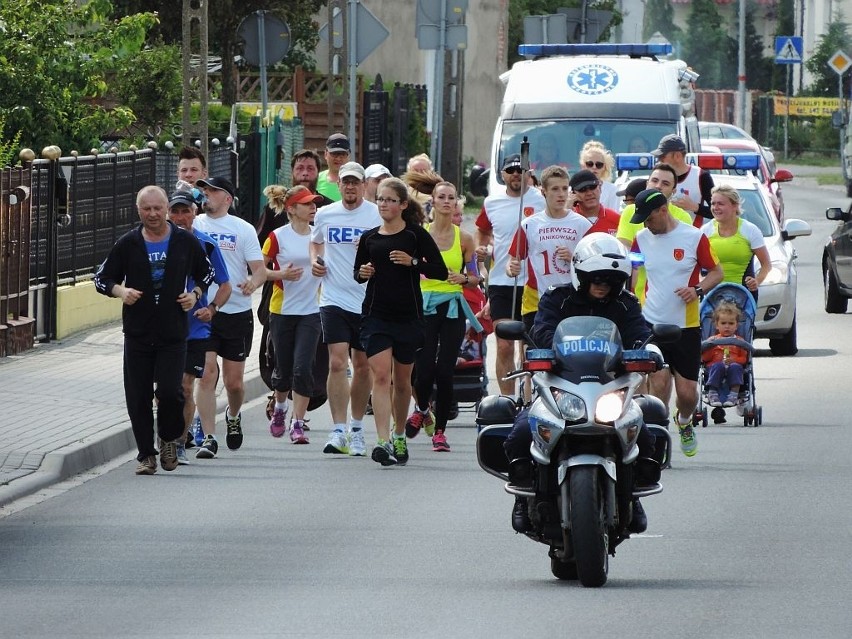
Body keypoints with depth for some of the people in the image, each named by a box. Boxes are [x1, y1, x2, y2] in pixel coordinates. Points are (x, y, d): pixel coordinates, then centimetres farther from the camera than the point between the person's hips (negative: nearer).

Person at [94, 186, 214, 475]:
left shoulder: (186, 242, 3)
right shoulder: (128, 244, 1)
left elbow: (207, 273, 18)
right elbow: (102, 278, 8)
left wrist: (195, 294, -1)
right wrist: (120, 291, -12)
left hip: (173, 333, -1)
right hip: (137, 333, 1)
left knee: (170, 392, -13)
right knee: (138, 398, 0)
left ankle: (169, 440, 15)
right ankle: (146, 455, 13)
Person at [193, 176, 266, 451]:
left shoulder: (243, 229, 2)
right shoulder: (193, 225, 5)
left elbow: (260, 269, -1)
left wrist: (253, 283, -24)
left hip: (237, 313, 0)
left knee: (234, 382, 6)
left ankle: (233, 417, 37)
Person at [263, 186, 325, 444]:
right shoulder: (278, 237, -3)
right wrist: (282, 274, -16)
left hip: (311, 311, 1)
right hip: (282, 309, -1)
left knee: (303, 367, -11)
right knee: (284, 367, 9)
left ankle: (298, 424, -7)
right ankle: (280, 407, 39)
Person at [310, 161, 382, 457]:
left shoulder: (378, 216, -2)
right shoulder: (325, 215, 6)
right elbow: (316, 242, 25)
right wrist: (315, 261, 5)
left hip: (368, 300, 0)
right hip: (334, 298, 0)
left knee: (363, 366, 9)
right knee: (337, 363, -12)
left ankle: (357, 429, 24)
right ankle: (338, 431, -14)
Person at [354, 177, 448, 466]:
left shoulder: (416, 235, -2)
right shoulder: (369, 238, 6)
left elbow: (441, 271, -4)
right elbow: (357, 272, 18)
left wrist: (413, 262, -18)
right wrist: (362, 273, -5)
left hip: (408, 315, -1)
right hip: (375, 315, 1)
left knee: (402, 380, 12)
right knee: (381, 376, -14)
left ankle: (399, 436, 33)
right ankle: (383, 442, -22)